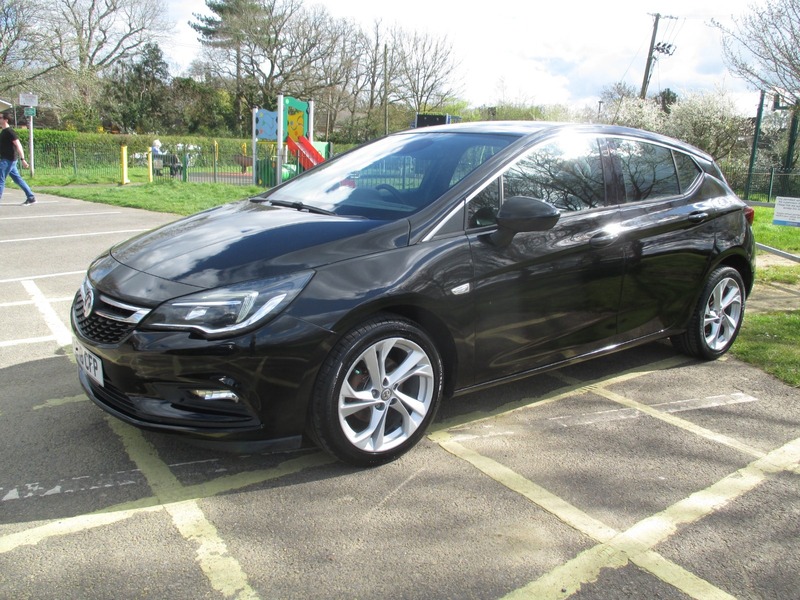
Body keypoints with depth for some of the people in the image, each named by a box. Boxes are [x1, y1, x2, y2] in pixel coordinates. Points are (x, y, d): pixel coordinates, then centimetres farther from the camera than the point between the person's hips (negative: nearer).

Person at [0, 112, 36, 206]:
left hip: (8, 160, -9)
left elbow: (18, 145, -21)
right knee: (17, 179, 11)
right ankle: (31, 197, 13)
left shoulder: (9, 132, -15)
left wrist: (22, 159, -26)